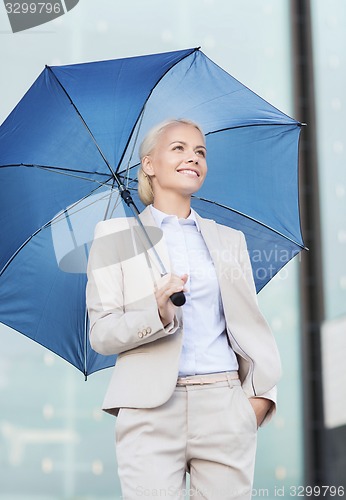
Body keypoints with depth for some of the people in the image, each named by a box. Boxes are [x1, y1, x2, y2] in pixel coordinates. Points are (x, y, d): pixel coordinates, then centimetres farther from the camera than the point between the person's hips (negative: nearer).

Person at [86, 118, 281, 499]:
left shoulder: (230, 239, 19)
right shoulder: (116, 235, 8)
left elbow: (251, 323, 14)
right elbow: (100, 333, 1)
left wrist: (261, 393, -1)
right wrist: (157, 314, -17)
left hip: (226, 411, 3)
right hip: (152, 413, -3)